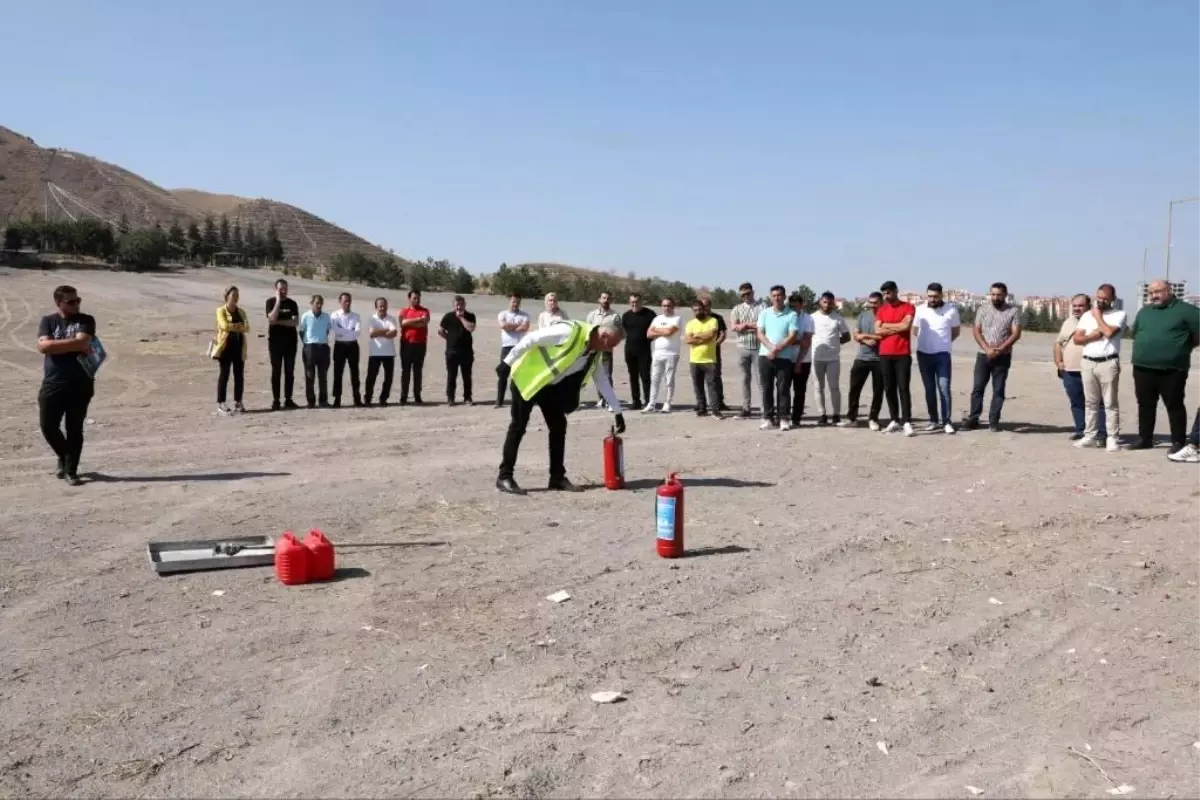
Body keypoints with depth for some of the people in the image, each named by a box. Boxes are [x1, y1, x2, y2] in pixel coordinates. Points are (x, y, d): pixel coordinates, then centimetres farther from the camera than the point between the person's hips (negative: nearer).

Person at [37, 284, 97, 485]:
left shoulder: (86, 320, 2)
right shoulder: (48, 321, 6)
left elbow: (82, 342, -17)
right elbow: (43, 346, -11)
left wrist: (56, 344, -10)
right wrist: (74, 345, -13)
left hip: (80, 384, -1)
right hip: (53, 384, 2)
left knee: (74, 429, 2)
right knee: (48, 426, 0)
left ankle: (71, 471, 11)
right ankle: (64, 457, 28)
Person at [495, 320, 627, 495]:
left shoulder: (593, 355, -1)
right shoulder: (570, 331, -27)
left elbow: (603, 382, 9)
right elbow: (531, 339, -24)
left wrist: (617, 411, 8)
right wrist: (508, 362, -22)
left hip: (551, 386, 8)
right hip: (527, 377, -8)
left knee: (558, 426, 4)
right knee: (518, 427, -5)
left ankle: (557, 477, 11)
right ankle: (504, 477, 1)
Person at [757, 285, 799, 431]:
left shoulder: (792, 315, -1)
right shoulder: (764, 313, 9)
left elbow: (792, 337, -7)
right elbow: (760, 334, 2)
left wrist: (777, 349, -15)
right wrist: (771, 347, -13)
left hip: (785, 357, -3)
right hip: (765, 356, 3)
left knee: (783, 389, -1)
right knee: (767, 388, 4)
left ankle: (784, 419, 4)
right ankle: (768, 418, 9)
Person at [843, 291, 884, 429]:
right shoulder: (863, 314, 8)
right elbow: (856, 335, 6)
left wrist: (865, 335, -10)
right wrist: (867, 341, -13)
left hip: (880, 359, -4)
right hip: (862, 358, 4)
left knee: (878, 391, 4)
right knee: (854, 387, 4)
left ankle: (873, 418, 14)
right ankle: (851, 416, 14)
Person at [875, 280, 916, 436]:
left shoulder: (908, 307, 0)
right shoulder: (881, 310, 11)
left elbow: (905, 325, -16)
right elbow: (877, 330, 0)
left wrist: (887, 325, -3)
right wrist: (897, 328, -8)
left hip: (903, 354, -4)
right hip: (885, 355, 4)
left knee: (903, 388, -8)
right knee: (889, 389, 6)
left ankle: (907, 422, -10)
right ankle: (895, 421, 13)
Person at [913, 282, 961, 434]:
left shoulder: (951, 309, -4)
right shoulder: (920, 310, 0)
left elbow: (956, 330, 9)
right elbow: (915, 330, 15)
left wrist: (944, 342, 8)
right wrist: (927, 340, 9)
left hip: (942, 354, -2)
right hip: (923, 354, 2)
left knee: (944, 388, -7)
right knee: (929, 389, 7)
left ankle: (946, 421, -2)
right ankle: (933, 420, 15)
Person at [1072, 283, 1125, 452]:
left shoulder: (1119, 315, 0)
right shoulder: (1087, 315, 13)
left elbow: (1109, 332, -17)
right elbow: (1076, 338, 7)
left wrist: (1098, 316, -3)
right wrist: (1094, 335, -9)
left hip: (1108, 363, -5)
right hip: (1088, 363, 5)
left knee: (1110, 403, -2)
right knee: (1090, 402, 9)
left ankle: (1112, 438, 0)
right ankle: (1090, 436, 15)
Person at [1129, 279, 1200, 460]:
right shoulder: (1144, 311, 14)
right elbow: (1136, 334, 24)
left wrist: (1180, 348, 2)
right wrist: (1146, 348, 12)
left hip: (1172, 369, -5)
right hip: (1142, 367, 5)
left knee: (1174, 406, -1)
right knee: (1145, 405, 12)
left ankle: (1179, 443, 5)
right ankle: (1145, 439, 22)